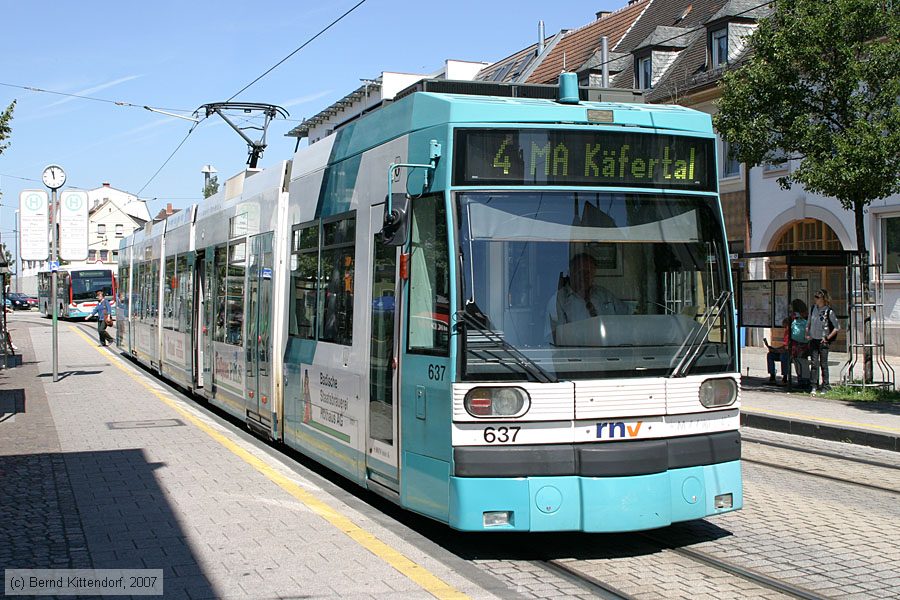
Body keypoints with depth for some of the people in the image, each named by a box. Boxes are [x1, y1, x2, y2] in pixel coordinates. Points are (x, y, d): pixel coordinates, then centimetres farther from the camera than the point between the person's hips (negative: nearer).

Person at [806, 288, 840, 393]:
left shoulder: (829, 311, -9)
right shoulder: (813, 309, 7)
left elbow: (837, 327, -7)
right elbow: (808, 323, 22)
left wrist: (828, 337, -9)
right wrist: (807, 334, 10)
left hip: (823, 341, -4)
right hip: (813, 340, 4)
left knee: (823, 364, 2)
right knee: (814, 364, 3)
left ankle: (825, 386, 10)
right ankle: (814, 386, 5)